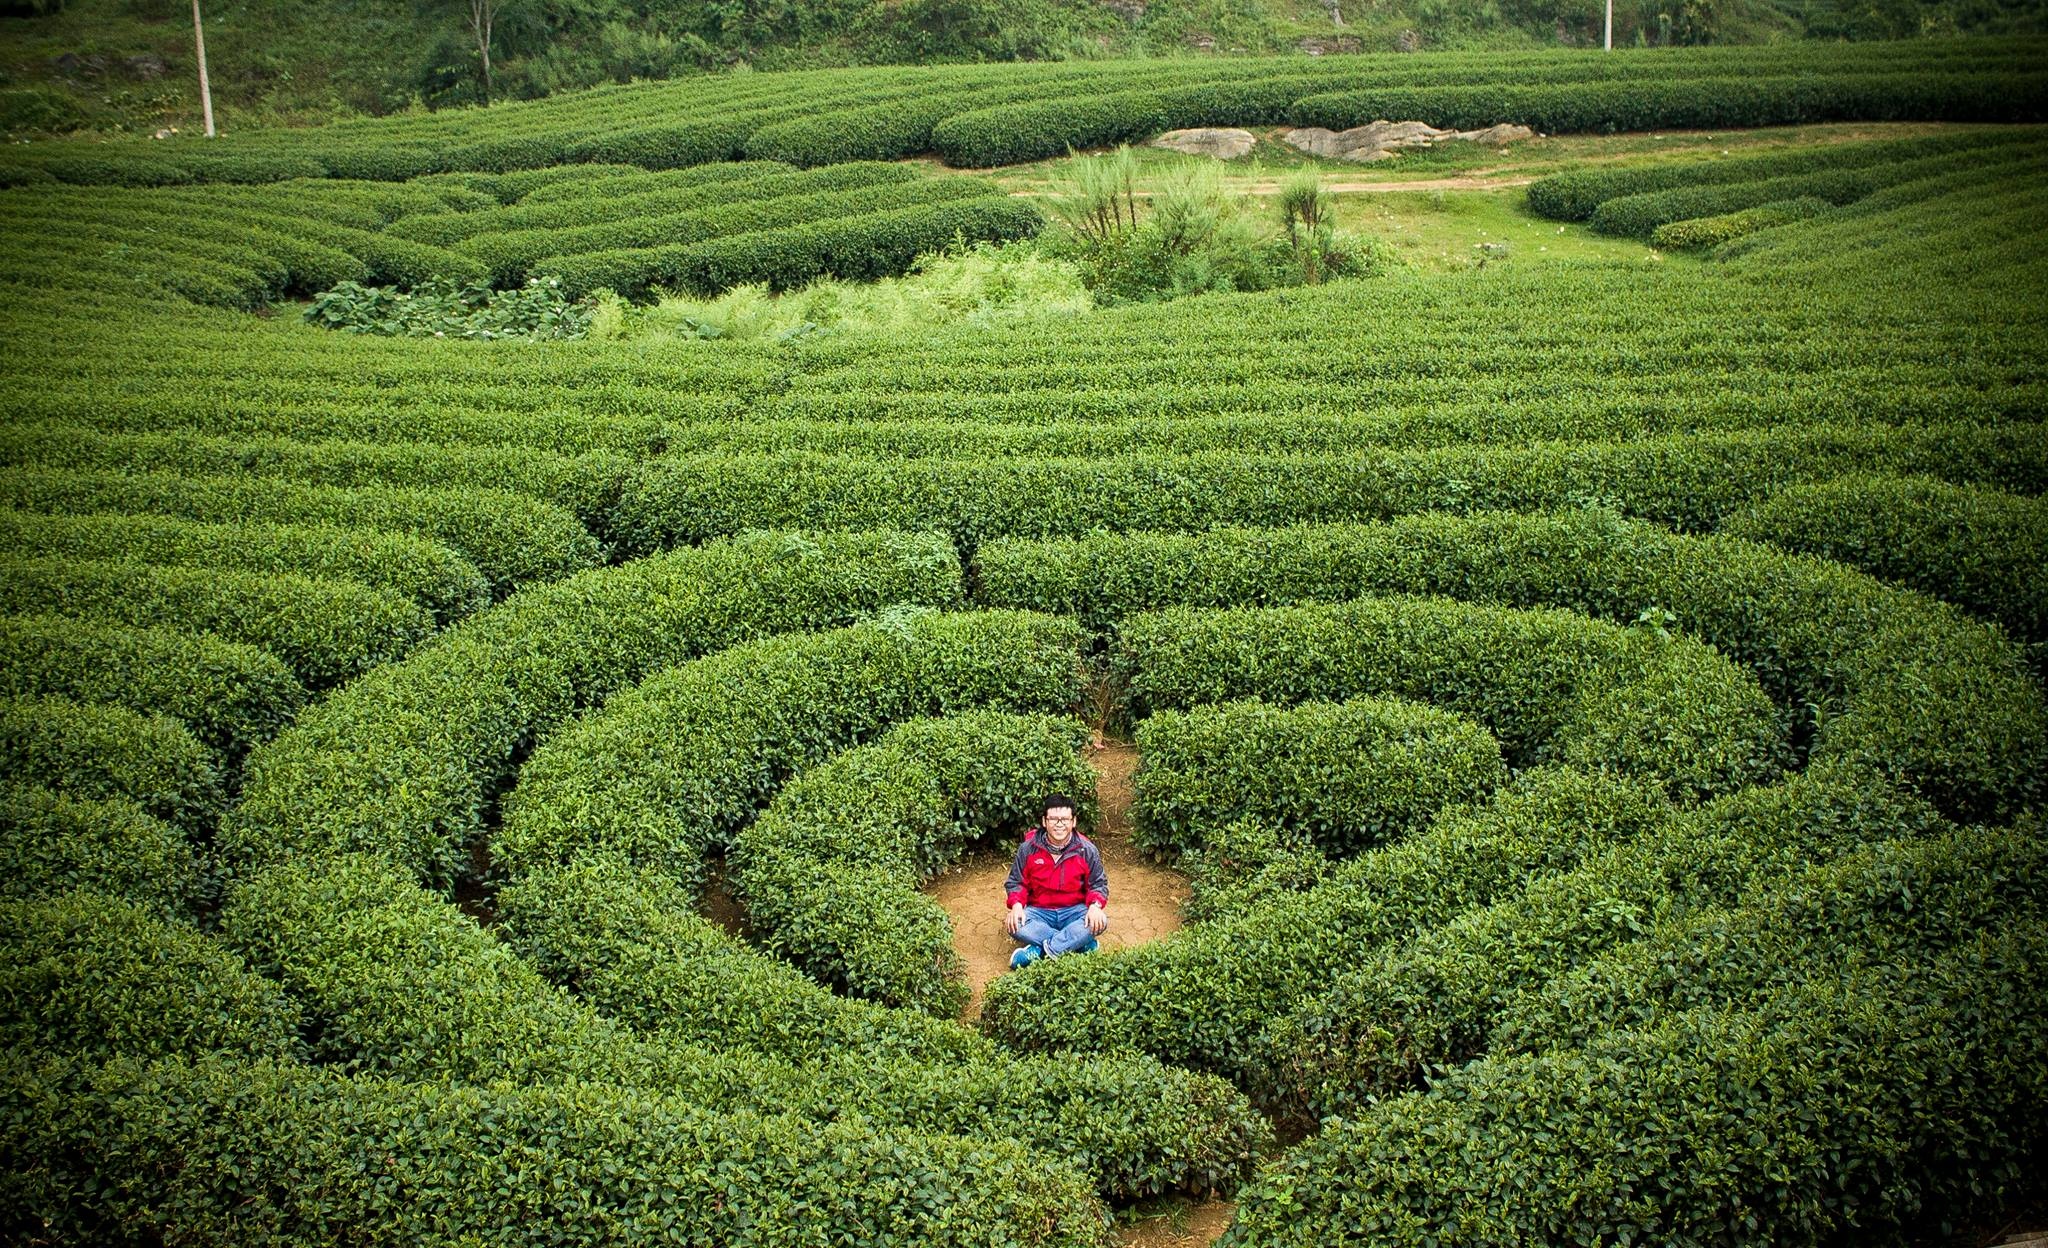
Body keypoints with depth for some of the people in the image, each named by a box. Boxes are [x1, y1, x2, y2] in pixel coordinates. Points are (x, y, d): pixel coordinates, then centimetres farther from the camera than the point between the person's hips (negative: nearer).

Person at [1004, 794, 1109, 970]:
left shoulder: (1087, 850, -4)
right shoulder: (1028, 848, -5)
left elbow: (1098, 884, 3)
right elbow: (1016, 882, 3)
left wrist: (1095, 906, -19)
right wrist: (1016, 905, -17)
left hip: (1074, 911, 0)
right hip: (1039, 912, 0)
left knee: (1100, 922, -32)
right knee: (1014, 925, -33)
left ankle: (1037, 951, -32)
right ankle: (1080, 943, -27)